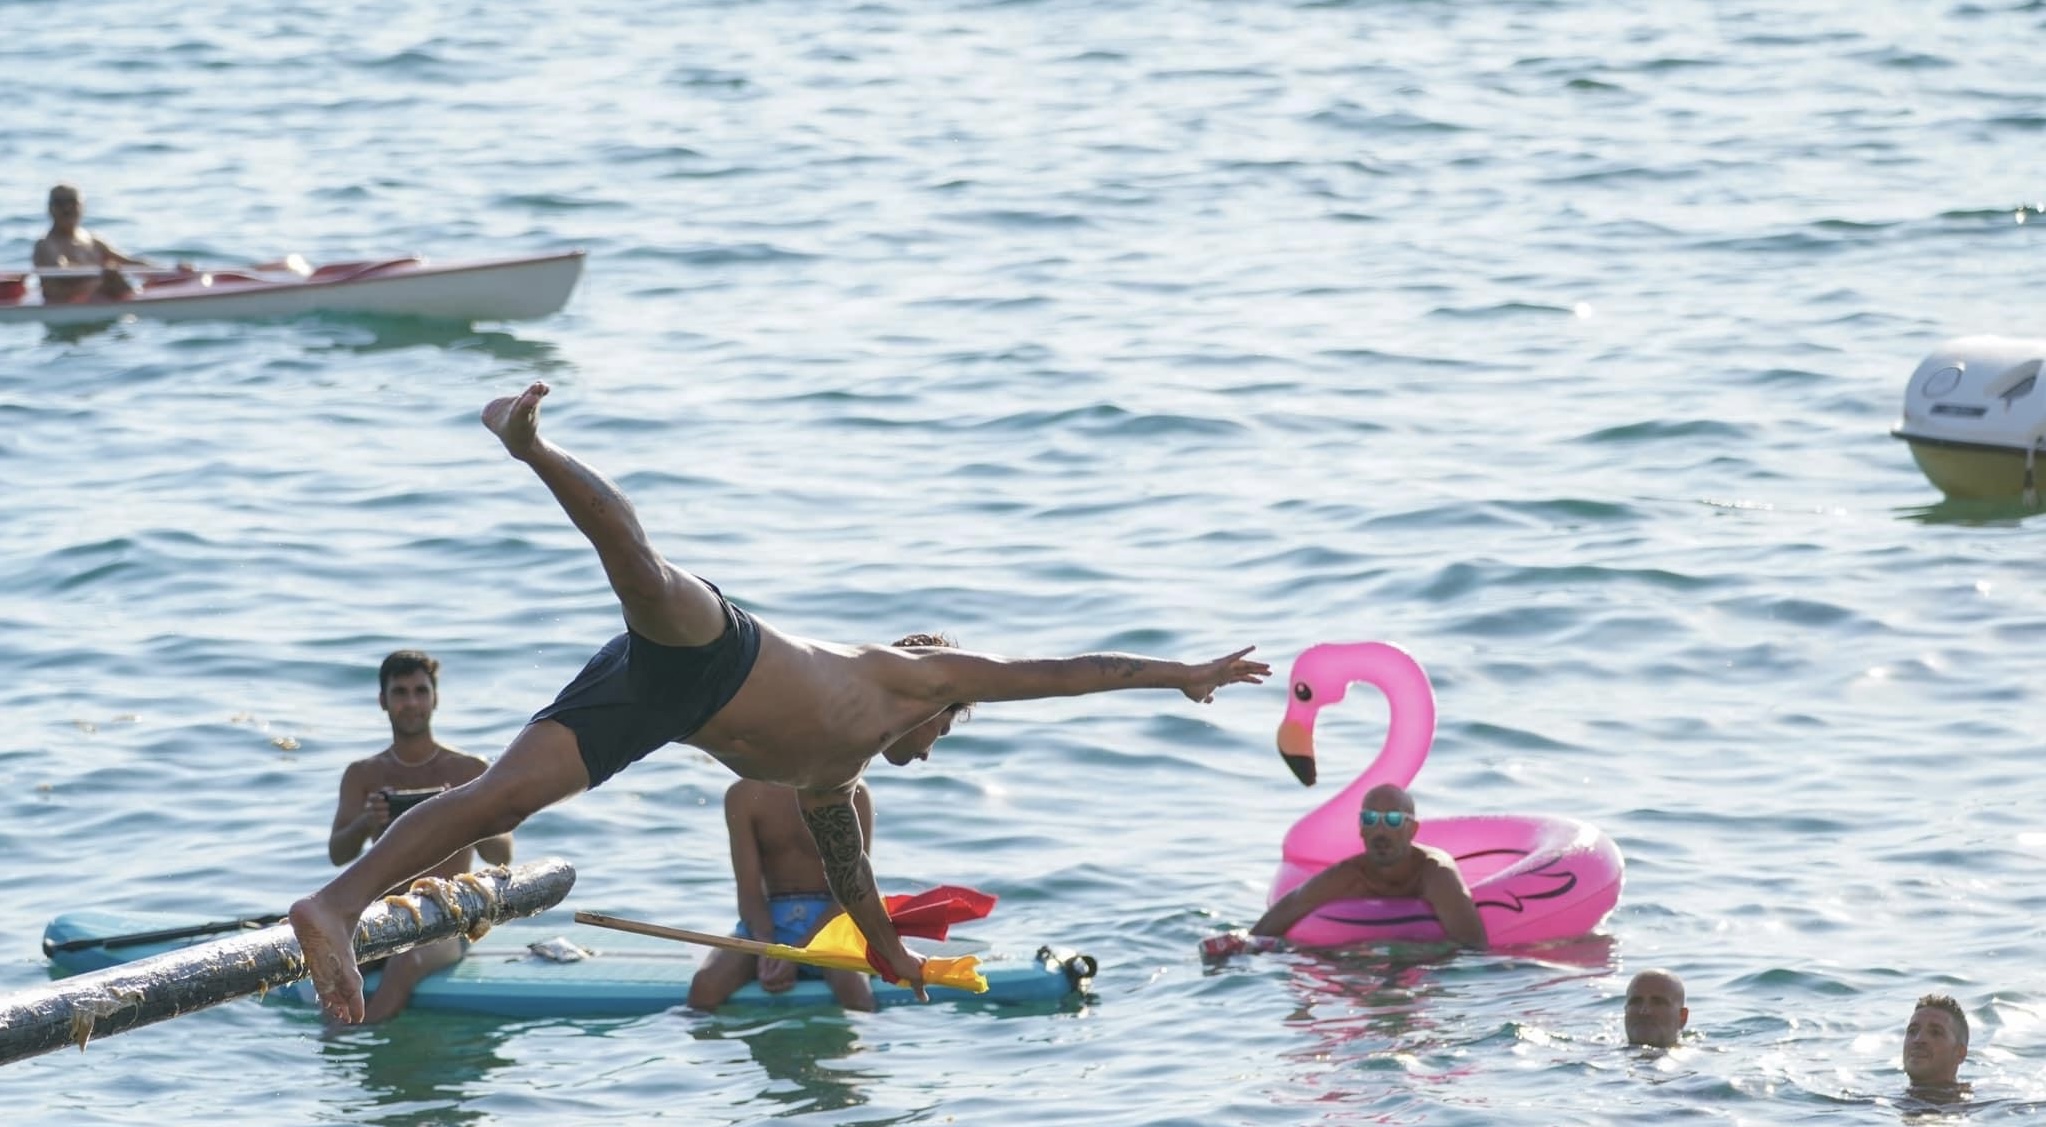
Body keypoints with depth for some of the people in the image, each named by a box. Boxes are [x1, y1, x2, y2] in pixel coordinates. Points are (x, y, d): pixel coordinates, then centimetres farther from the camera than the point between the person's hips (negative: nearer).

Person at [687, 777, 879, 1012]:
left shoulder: (852, 795, -3)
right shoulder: (744, 796, 2)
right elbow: (749, 891, -3)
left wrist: (797, 952, -23)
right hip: (771, 922, 2)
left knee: (851, 984, -37)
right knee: (706, 985, -29)